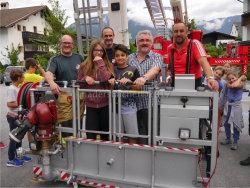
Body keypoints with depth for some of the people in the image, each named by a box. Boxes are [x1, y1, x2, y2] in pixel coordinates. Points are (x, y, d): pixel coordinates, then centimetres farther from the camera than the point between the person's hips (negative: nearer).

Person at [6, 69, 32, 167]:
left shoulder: (17, 88, 8)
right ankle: (11, 159, 11)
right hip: (13, 117, -9)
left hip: (18, 116, 9)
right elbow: (9, 104, -25)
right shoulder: (11, 89, -19)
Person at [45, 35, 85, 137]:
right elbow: (48, 73, -13)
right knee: (66, 124, -6)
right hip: (64, 95, -3)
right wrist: (51, 82, -34)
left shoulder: (79, 58, 14)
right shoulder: (55, 59, 4)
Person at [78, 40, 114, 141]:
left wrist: (100, 62, -15)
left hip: (105, 105, 0)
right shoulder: (84, 66, 2)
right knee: (90, 136, 1)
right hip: (90, 105, 0)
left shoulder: (109, 66, 0)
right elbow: (78, 84, 8)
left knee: (105, 134, 15)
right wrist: (85, 78, -12)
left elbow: (106, 79, -20)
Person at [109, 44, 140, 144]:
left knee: (132, 136, 2)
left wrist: (128, 81, -19)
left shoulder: (133, 70, -2)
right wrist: (110, 82, -9)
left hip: (129, 107, -3)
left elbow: (138, 89, -3)